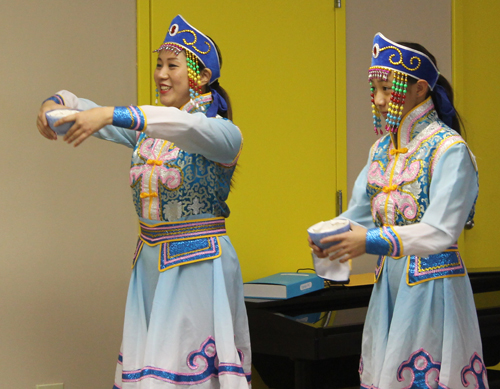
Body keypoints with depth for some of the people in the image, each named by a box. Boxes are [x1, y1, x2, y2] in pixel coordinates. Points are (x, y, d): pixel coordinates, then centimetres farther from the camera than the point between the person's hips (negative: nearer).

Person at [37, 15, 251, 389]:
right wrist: (56, 103, -13)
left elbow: (187, 126, -31)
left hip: (199, 263, -6)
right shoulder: (148, 130, 10)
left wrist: (112, 114, -40)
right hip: (150, 260, 6)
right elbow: (88, 110, 10)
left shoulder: (221, 133, -10)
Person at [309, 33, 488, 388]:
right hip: (388, 280, 7)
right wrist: (329, 235, -10)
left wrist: (371, 241, -25)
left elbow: (441, 232, -19)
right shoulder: (382, 149, 11)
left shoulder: (449, 149, -12)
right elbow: (360, 213, 11)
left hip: (433, 283, -7)